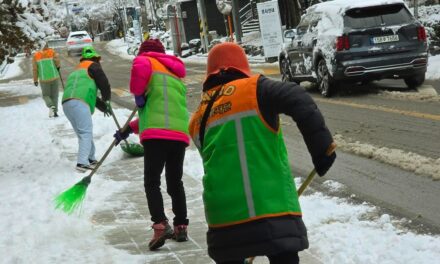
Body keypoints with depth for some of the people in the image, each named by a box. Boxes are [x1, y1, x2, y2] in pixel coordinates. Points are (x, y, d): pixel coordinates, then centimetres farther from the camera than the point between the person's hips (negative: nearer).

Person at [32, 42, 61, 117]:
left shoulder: (35, 56, 1)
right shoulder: (52, 52, -2)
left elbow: (35, 69, 0)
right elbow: (57, 59, -16)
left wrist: (35, 80, 6)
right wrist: (57, 66, 6)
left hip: (44, 79, 0)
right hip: (54, 77, 0)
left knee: (46, 95, 14)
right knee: (54, 95, 12)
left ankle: (51, 106, -14)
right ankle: (55, 111, 5)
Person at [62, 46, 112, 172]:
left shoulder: (77, 70, 35)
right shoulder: (93, 66, 10)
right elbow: (104, 84, 3)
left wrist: (102, 105, 40)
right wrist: (106, 100, 20)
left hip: (66, 104, 8)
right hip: (79, 103, -8)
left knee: (83, 133, 16)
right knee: (86, 133, -11)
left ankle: (90, 159, 19)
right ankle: (82, 163, -22)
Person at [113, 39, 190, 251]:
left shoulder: (146, 60, 12)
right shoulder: (174, 75, 32)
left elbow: (140, 68, -17)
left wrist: (138, 93, -2)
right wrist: (130, 129, 35)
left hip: (157, 134, -6)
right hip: (180, 133, 6)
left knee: (152, 181, -2)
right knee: (175, 182, 16)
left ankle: (160, 225, -16)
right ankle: (181, 227, 16)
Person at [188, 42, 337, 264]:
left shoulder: (197, 119, 17)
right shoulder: (255, 89, 3)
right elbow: (299, 101, -14)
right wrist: (322, 147, -12)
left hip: (223, 214, 4)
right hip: (271, 208, -4)